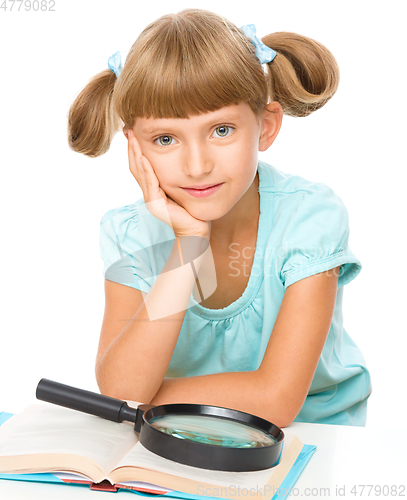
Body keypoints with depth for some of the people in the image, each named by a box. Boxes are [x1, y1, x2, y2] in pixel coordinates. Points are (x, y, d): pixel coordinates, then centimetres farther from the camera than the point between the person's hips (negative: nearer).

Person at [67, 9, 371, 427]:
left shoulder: (310, 216, -19)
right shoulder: (129, 234, -12)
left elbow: (276, 400, -22)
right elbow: (119, 392, -22)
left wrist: (149, 397, -17)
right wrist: (189, 243, -27)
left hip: (310, 429, -1)